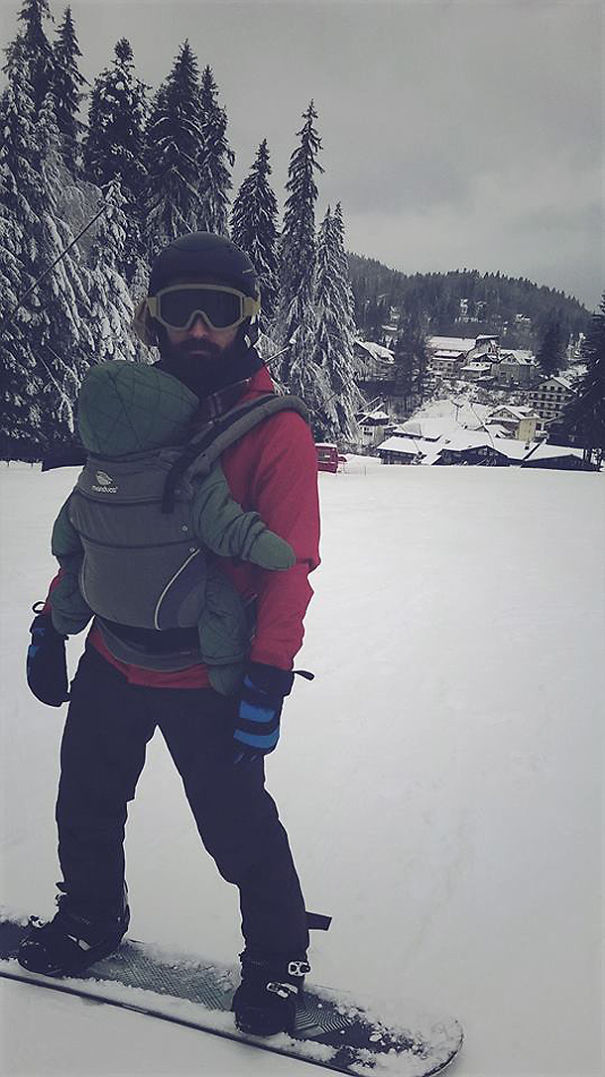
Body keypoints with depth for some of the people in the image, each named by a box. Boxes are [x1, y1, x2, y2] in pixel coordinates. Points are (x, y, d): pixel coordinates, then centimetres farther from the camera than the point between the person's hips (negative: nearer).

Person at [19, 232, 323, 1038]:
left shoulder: (275, 428, -11)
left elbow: (291, 560, -15)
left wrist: (270, 675, -22)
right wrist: (52, 623, 12)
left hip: (207, 680, -5)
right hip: (113, 660, 6)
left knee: (237, 825, 3)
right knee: (85, 806, 19)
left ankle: (278, 954, 29)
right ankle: (93, 915, 47)